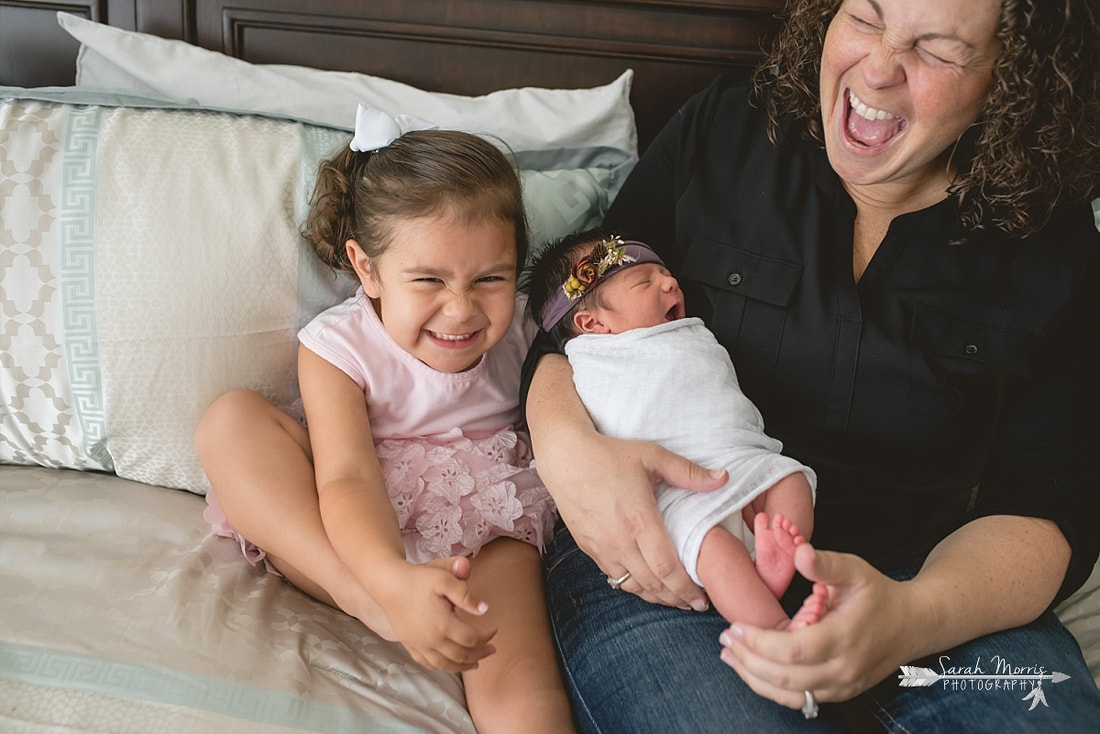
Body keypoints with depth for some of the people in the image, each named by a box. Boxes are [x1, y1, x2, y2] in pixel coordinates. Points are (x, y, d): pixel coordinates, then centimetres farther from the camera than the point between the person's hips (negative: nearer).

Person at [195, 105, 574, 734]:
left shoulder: (515, 330, -1)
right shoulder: (340, 346, -11)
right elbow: (349, 479, -24)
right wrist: (392, 582, -44)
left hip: (485, 532, 0)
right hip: (364, 536, 0)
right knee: (230, 420, -21)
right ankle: (365, 603, -32)